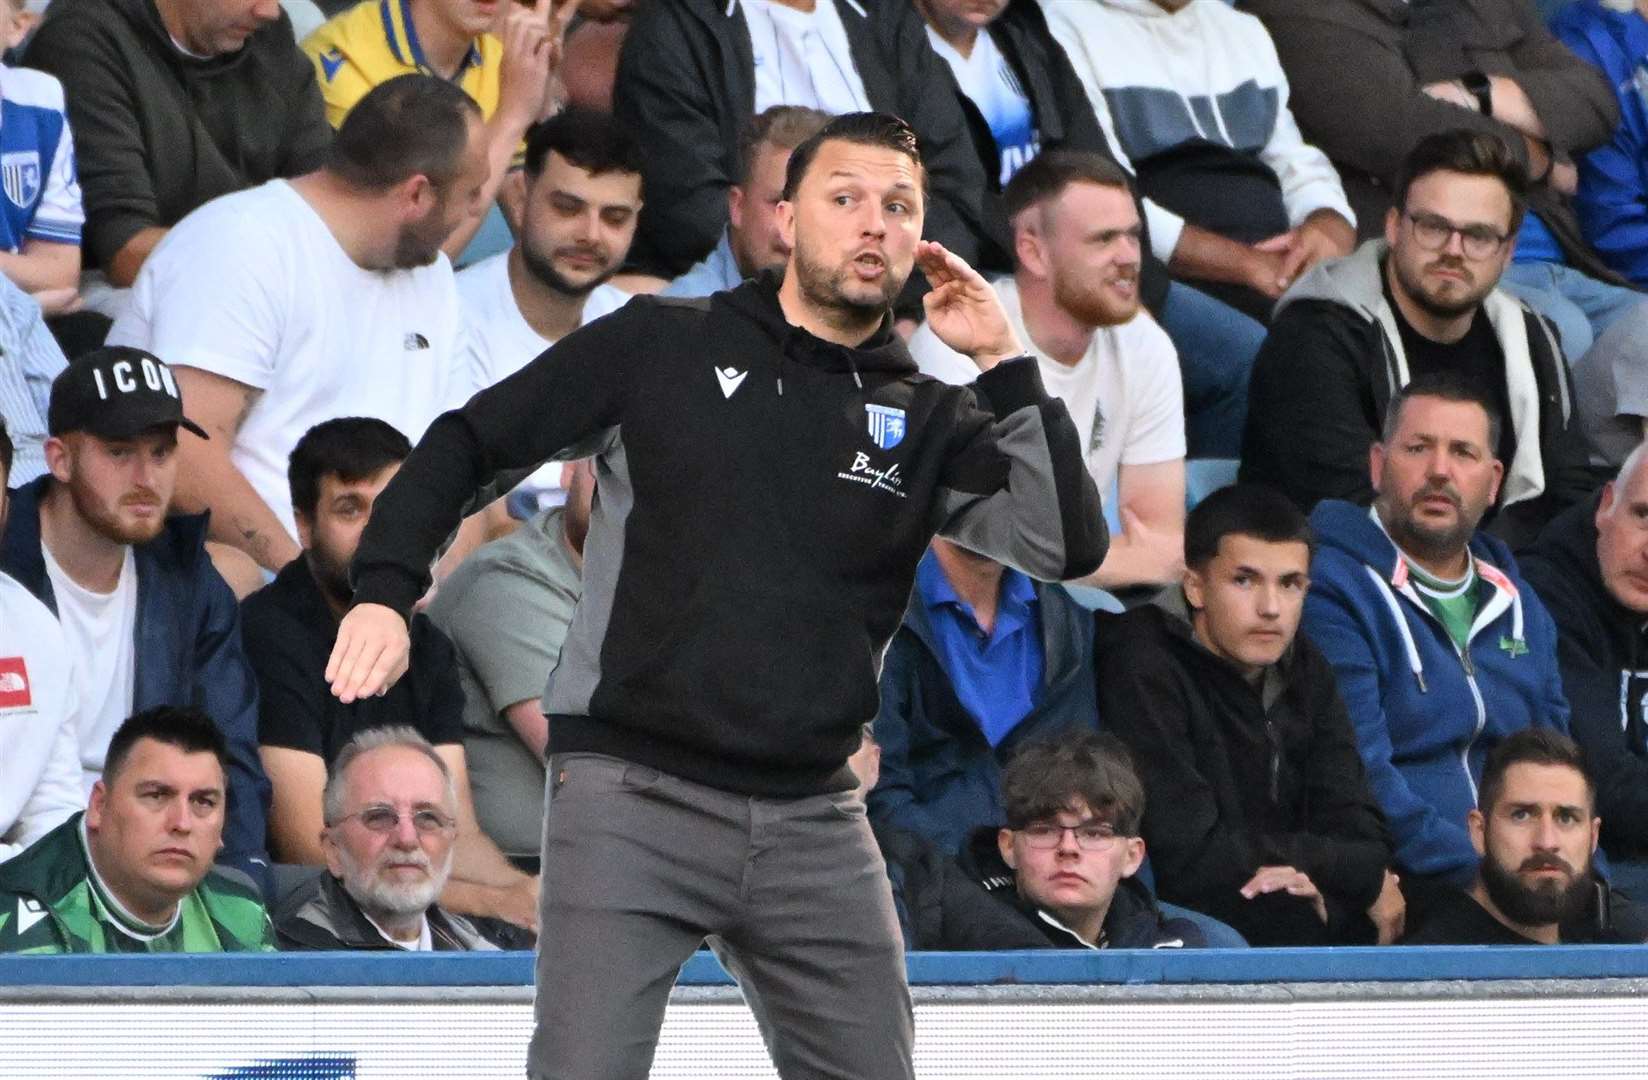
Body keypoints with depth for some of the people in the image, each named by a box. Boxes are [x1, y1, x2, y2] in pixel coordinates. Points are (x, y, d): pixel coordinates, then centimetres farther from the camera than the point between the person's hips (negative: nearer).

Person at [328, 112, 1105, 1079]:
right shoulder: (660, 346, 3)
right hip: (632, 799, -4)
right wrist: (386, 591, -6)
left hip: (814, 823, 4)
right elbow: (468, 443, 7)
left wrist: (1003, 364, -7)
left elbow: (1069, 546, -5)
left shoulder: (928, 422, 8)